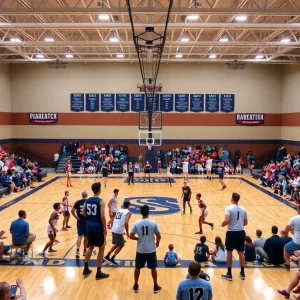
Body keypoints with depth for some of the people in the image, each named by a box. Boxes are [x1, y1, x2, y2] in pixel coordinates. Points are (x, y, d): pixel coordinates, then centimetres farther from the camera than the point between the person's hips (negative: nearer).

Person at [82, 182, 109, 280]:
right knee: (101, 248, 7)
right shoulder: (101, 201, -14)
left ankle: (86, 269, 26)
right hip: (98, 228, -6)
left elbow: (83, 213, 10)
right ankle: (99, 272, 11)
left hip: (89, 227, 6)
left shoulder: (87, 200, 4)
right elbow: (102, 216, -19)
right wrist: (105, 228, -8)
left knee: (90, 247, 22)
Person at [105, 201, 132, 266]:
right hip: (119, 231, -7)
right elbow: (126, 223, -15)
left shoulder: (119, 211, 20)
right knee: (121, 245, 11)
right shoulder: (128, 212, 0)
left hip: (113, 229, 7)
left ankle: (107, 256, 26)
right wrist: (127, 232, -6)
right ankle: (112, 259, 8)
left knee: (117, 244, 25)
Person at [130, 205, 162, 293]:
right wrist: (157, 242, 16)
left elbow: (131, 236, -8)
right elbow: (159, 236, -5)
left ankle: (136, 286, 27)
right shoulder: (153, 223, -10)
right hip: (151, 250, 0)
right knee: (153, 268, 15)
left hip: (140, 250, 1)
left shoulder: (136, 223, -9)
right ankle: (156, 286, 25)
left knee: (137, 268, 17)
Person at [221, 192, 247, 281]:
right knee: (241, 252, 16)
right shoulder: (243, 209, 4)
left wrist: (223, 224, -2)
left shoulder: (229, 208, -14)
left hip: (231, 233, -5)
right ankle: (242, 273, 24)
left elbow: (226, 221, -23)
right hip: (241, 232, 5)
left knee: (229, 252, 7)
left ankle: (229, 274, 14)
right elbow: (246, 223, 10)